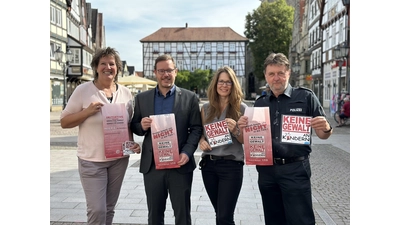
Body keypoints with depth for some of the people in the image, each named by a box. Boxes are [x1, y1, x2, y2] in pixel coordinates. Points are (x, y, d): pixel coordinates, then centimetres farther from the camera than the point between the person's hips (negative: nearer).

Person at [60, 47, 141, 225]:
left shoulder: (125, 93, 4)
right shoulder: (83, 90, -8)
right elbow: (64, 122, -5)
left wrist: (132, 143, -3)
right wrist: (88, 112, -20)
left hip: (119, 159, 4)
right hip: (92, 160, -4)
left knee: (109, 209, 16)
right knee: (97, 210, -6)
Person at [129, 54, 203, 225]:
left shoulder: (189, 97, 2)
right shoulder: (141, 98, 6)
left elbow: (196, 128, -1)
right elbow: (134, 128, 10)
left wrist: (187, 152, -15)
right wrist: (142, 126, -13)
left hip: (180, 165, -1)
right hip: (152, 165, 2)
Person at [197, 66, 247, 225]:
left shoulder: (241, 108, -3)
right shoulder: (206, 107, 7)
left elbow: (245, 140, -1)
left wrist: (235, 130, -20)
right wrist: (201, 141, -8)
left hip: (231, 165, -4)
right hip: (208, 164, 4)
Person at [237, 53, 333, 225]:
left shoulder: (306, 97, -2)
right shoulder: (260, 103, 9)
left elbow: (323, 135, 1)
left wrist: (326, 128, -22)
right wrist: (243, 127, -6)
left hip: (295, 170, -4)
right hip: (266, 170, 4)